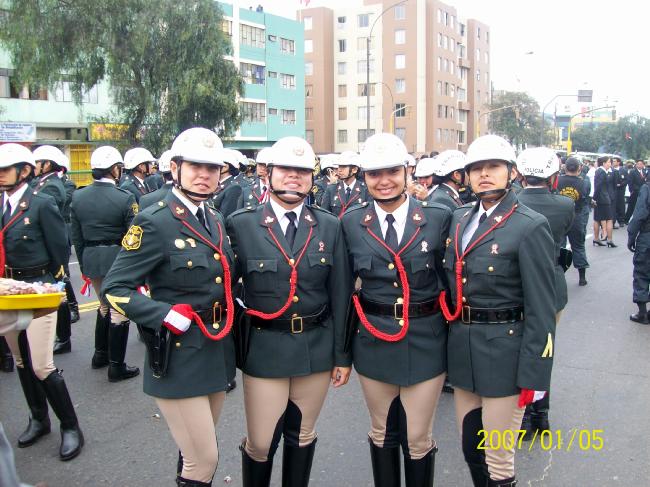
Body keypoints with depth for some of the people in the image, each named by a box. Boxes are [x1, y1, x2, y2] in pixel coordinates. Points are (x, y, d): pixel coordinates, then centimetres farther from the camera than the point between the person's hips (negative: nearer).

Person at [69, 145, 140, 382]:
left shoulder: (78, 197, 1)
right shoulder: (125, 198, -15)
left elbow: (76, 236, 7)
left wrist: (84, 264, 16)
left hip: (91, 259, 6)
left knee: (104, 304, 26)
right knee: (119, 311, 5)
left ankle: (100, 354, 35)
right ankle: (116, 366, 11)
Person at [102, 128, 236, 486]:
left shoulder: (215, 220, 9)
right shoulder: (154, 222, -14)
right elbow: (114, 288, -15)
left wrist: (231, 309, 8)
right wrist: (166, 316, -22)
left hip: (217, 350, 7)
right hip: (179, 357, -7)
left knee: (195, 452, 21)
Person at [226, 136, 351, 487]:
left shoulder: (330, 227, 1)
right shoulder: (240, 225, -6)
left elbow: (340, 295, 2)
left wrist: (342, 355, 3)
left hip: (317, 347, 2)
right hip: (264, 349, -2)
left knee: (302, 436, 17)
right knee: (260, 442, 6)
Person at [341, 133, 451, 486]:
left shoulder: (439, 218, -6)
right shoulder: (352, 223, -1)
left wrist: (453, 339, -1)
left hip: (425, 344, -1)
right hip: (372, 343, 2)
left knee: (418, 439, 8)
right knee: (382, 433, 18)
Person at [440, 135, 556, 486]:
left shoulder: (530, 227, -12)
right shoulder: (459, 218, 8)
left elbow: (541, 310, -12)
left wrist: (533, 375, -14)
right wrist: (450, 345, 11)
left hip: (503, 354, -6)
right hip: (461, 349, 6)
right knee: (470, 449, 19)